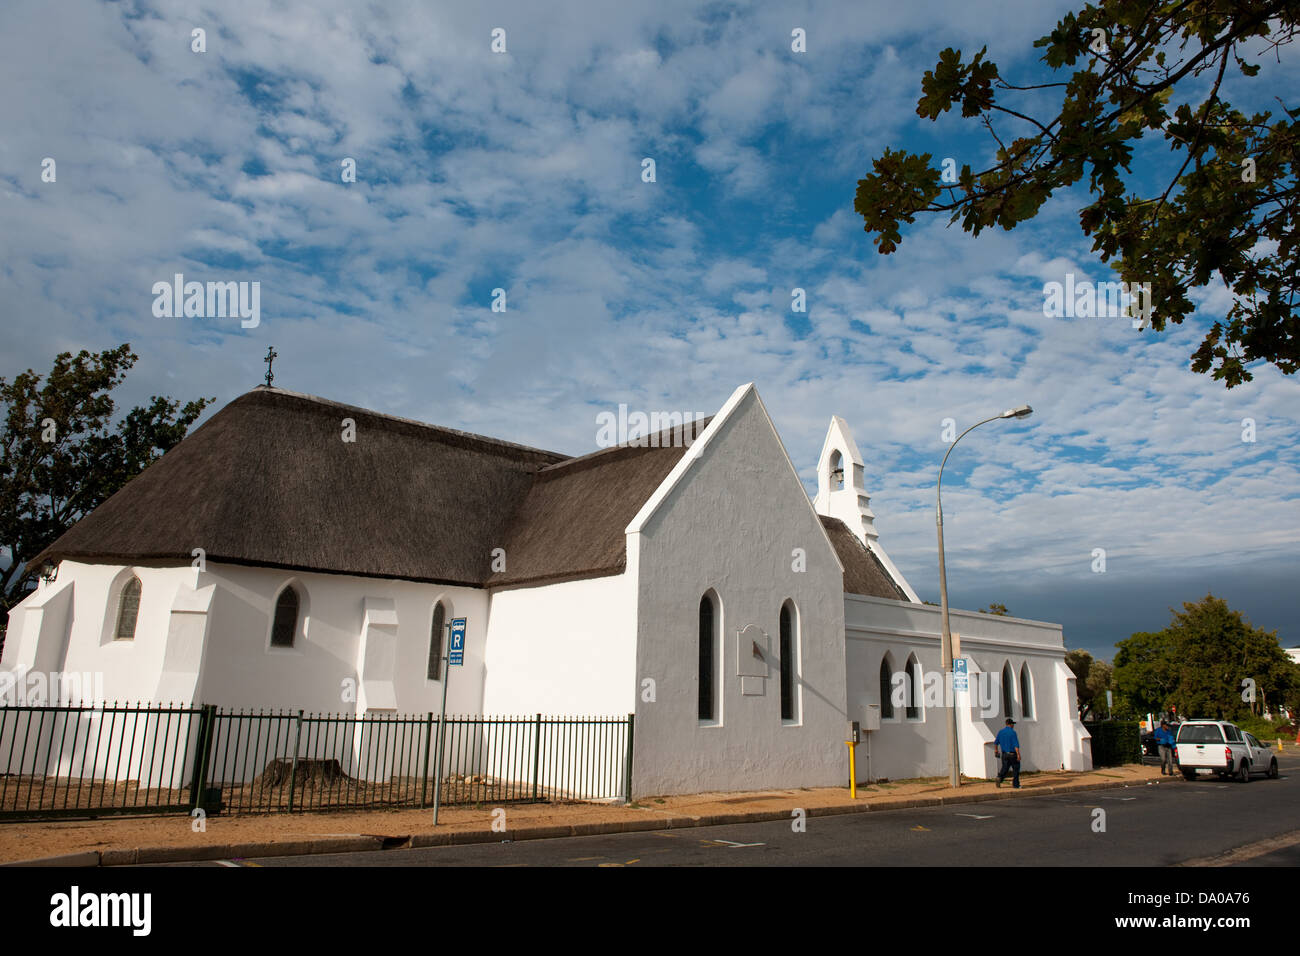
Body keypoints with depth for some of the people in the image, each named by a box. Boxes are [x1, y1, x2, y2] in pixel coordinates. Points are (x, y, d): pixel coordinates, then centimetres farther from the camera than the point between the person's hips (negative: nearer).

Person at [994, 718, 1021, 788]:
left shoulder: (1000, 732, 5)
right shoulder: (1012, 732, -13)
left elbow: (996, 742, 14)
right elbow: (1016, 745, -19)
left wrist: (996, 750, 28)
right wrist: (1018, 754, -19)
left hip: (1004, 754, 5)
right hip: (1012, 754, -5)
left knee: (1005, 768, 9)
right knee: (1016, 769, 9)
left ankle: (1000, 777, -15)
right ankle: (1016, 784, 12)